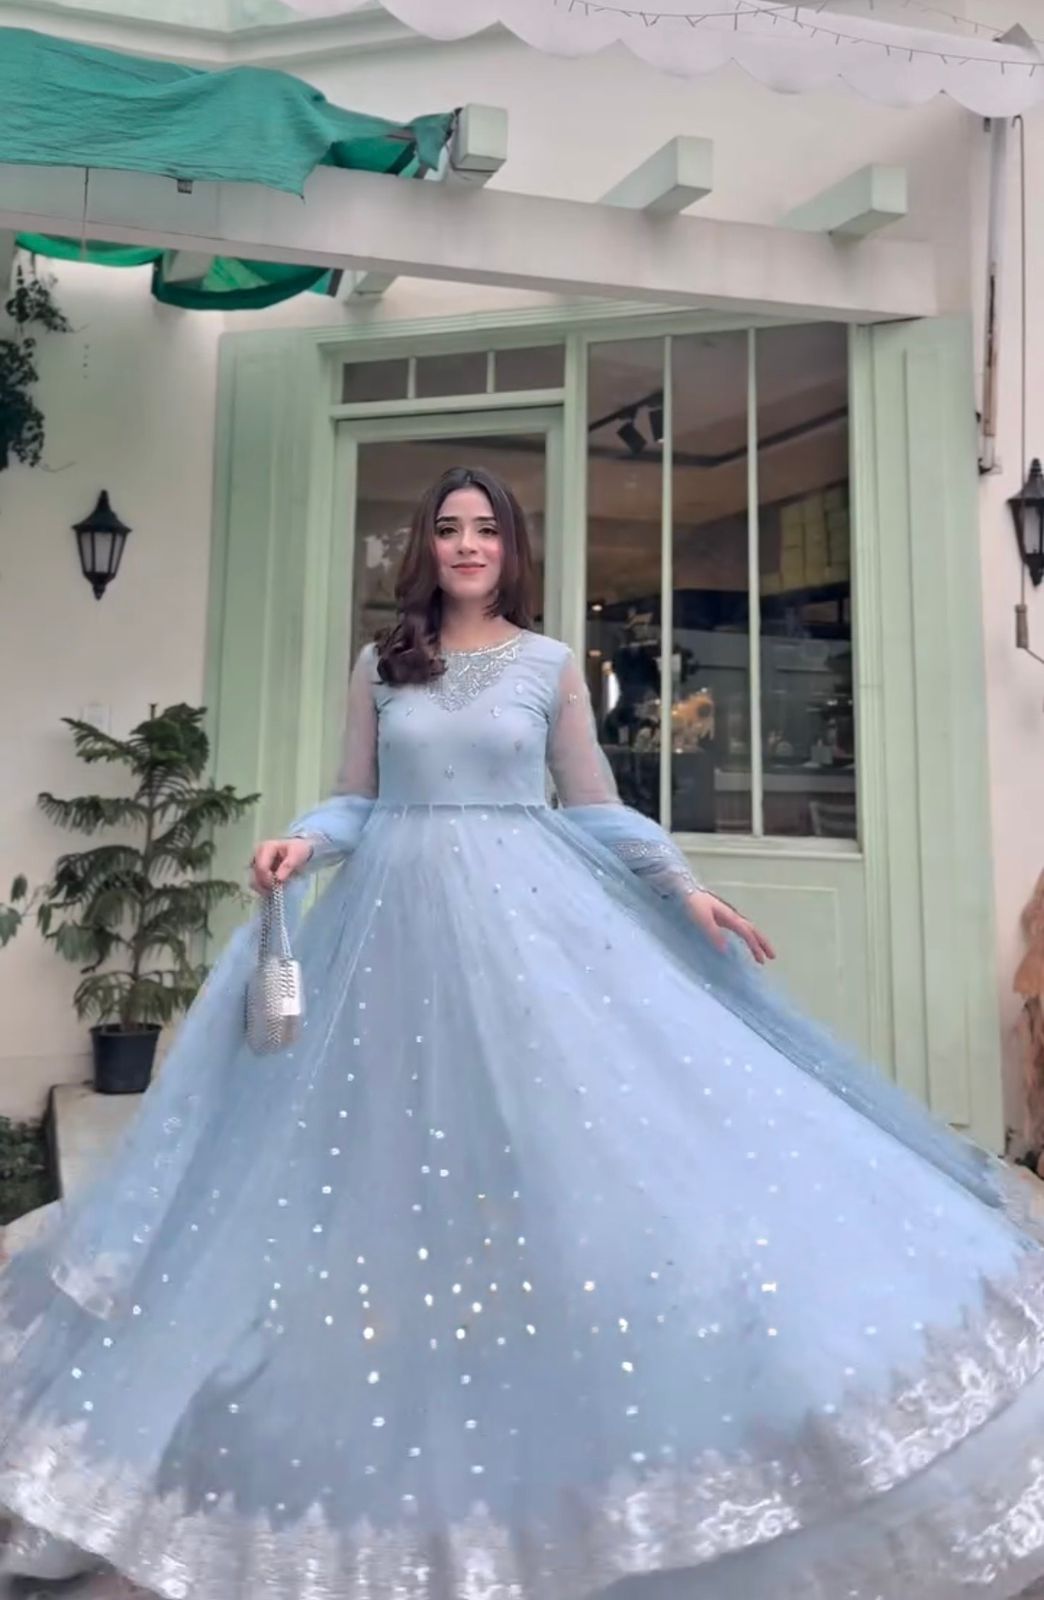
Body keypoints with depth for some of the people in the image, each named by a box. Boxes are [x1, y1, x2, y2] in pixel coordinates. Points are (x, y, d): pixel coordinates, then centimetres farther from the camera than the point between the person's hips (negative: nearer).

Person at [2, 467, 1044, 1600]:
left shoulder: (549, 664, 6)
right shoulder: (381, 666, 10)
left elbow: (593, 804, 8)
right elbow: (356, 799, 10)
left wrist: (685, 888, 1)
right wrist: (304, 841, -10)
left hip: (525, 913, -1)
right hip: (402, 915, 2)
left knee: (545, 1131, -6)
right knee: (402, 1144, 4)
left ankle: (557, 1404, 10)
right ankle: (415, 1410, 20)